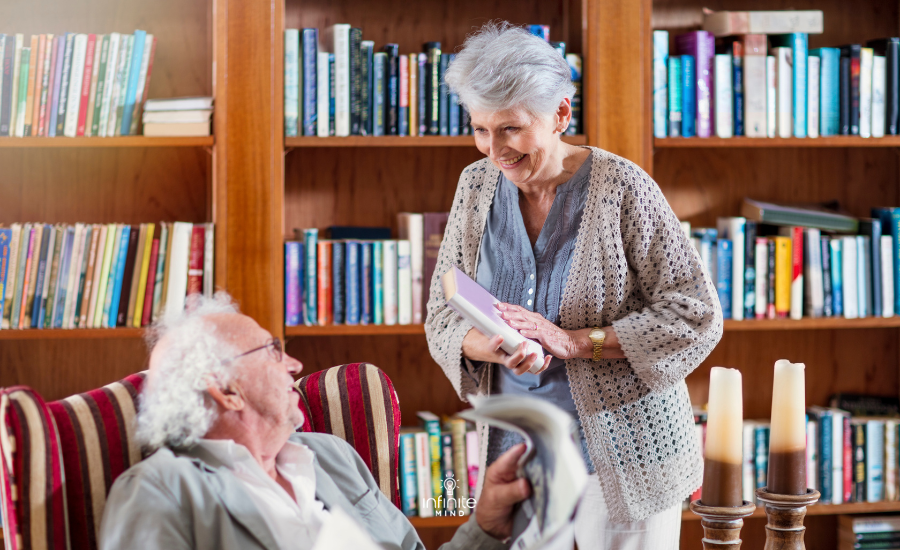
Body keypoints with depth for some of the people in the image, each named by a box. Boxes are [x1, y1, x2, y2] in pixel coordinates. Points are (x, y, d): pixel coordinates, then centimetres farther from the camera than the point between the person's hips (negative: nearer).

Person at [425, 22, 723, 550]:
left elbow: (697, 316, -15)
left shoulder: (622, 187, -13)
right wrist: (493, 347, -20)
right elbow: (444, 317, 4)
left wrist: (573, 341, -23)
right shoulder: (478, 185, 2)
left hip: (623, 456, -4)